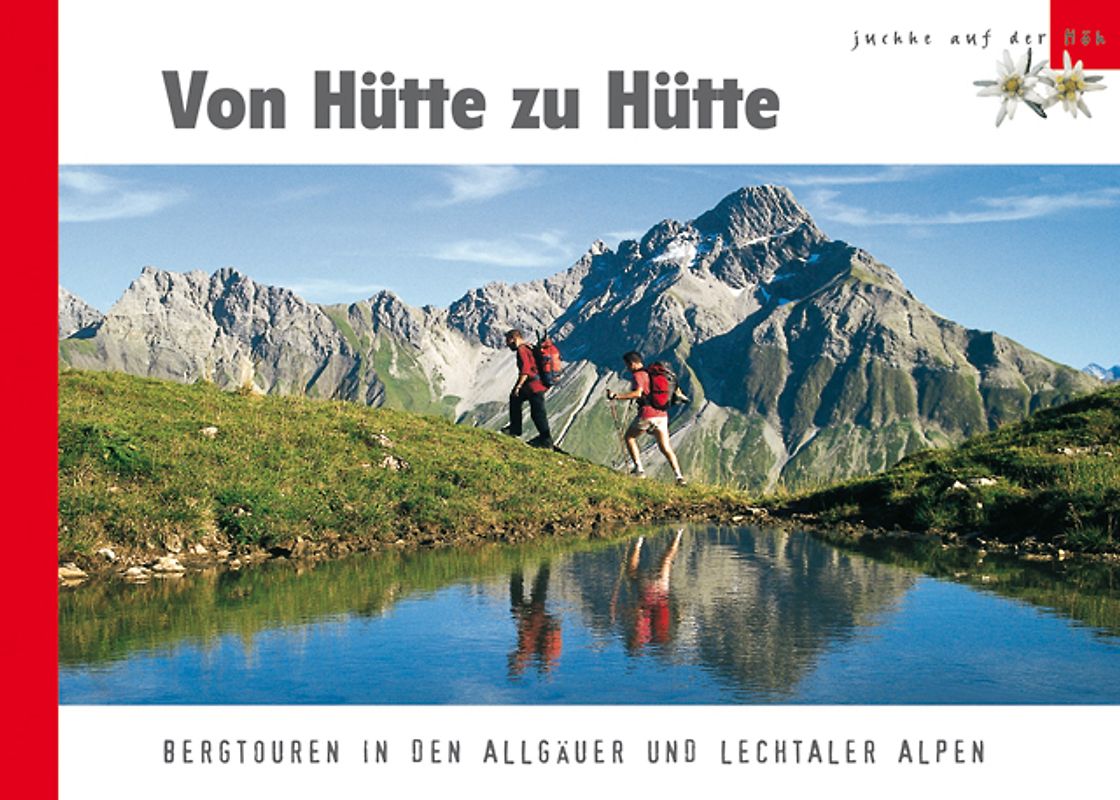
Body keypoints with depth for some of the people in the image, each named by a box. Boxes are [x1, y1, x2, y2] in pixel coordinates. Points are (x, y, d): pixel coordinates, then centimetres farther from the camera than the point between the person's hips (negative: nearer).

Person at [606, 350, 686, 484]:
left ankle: (639, 469, 7)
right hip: (662, 414, 6)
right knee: (666, 448, 10)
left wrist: (617, 396, -22)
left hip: (647, 414, -6)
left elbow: (638, 393, -22)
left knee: (629, 437, 17)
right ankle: (679, 476, -4)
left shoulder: (637, 375, -5)